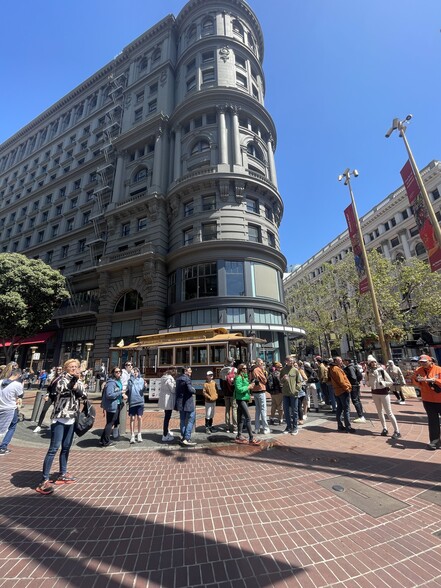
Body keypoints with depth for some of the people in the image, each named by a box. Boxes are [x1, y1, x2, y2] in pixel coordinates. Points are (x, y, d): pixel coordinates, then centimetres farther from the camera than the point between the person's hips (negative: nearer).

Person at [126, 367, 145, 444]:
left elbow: (143, 390, 2)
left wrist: (145, 387, -17)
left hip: (140, 401, 1)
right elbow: (129, 387, -14)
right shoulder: (130, 380, -1)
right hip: (132, 401, -1)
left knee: (139, 417, 7)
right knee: (132, 418, 5)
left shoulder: (141, 380, 4)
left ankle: (139, 435, 20)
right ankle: (132, 435, 15)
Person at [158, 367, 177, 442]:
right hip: (168, 400, -10)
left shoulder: (164, 378, 11)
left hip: (164, 400, 10)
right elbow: (173, 389, -19)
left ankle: (166, 431, 37)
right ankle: (165, 436, 5)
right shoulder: (170, 378, -19)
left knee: (167, 416, 23)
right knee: (167, 417, -2)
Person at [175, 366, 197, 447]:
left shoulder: (178, 379, 11)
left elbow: (177, 390, 15)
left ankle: (182, 438, 25)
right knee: (190, 420, 0)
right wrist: (194, 391, -5)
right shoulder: (187, 379, -17)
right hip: (187, 403, -9)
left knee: (183, 421, 17)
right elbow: (190, 389, -28)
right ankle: (186, 439, -1)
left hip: (180, 403, 9)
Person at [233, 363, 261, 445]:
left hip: (245, 399, 9)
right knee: (248, 418, -10)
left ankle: (239, 436, 22)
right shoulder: (238, 378, -14)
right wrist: (248, 387, -16)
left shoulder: (245, 377, 14)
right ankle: (251, 439, -6)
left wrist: (250, 386, 3)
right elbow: (239, 389, -22)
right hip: (241, 399, -9)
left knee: (242, 418, 13)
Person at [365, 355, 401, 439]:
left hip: (384, 392, -4)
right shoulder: (368, 372, -4)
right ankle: (384, 428, 28)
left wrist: (383, 383, -25)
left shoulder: (381, 370, -14)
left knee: (389, 413, -1)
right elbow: (367, 383, 7)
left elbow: (391, 382, -9)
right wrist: (368, 383, -14)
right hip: (375, 393, 4)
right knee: (380, 412, 15)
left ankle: (397, 431, 8)